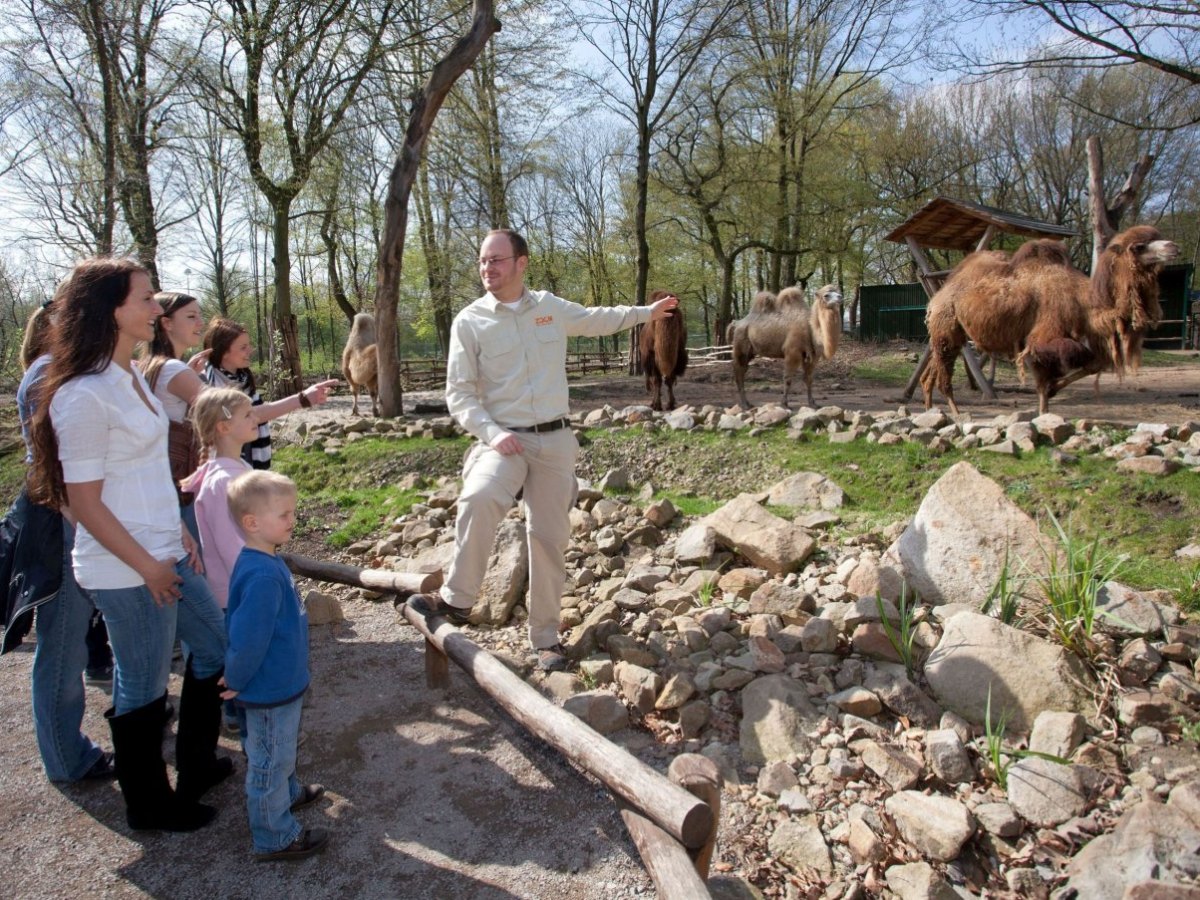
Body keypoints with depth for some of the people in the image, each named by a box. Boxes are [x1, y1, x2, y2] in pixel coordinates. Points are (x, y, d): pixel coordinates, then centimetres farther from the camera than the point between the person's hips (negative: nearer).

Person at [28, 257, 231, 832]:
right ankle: (149, 806, 31)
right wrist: (148, 565, -14)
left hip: (162, 553, 9)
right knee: (143, 688, 9)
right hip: (126, 570, -9)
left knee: (214, 646, 21)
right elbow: (84, 501, -19)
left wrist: (177, 532, 13)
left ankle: (196, 762, 41)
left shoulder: (131, 375, 7)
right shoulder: (85, 395, -21)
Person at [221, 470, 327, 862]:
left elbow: (247, 636, 11)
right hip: (271, 691, -9)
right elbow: (248, 641, -32)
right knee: (269, 760, 9)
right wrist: (236, 681, -16)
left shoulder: (265, 562, -1)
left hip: (282, 683, 9)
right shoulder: (262, 576, -33)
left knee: (280, 752, 29)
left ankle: (288, 792, 51)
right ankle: (275, 838, 26)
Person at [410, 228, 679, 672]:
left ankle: (545, 638, 18)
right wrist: (491, 433, -18)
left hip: (556, 440, 3)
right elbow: (459, 393, -2)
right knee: (478, 499, -33)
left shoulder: (550, 307, 7)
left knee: (549, 538, 4)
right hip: (505, 439, -3)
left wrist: (645, 312, 34)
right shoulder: (469, 322, -2)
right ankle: (457, 599, -17)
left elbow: (595, 319, 27)